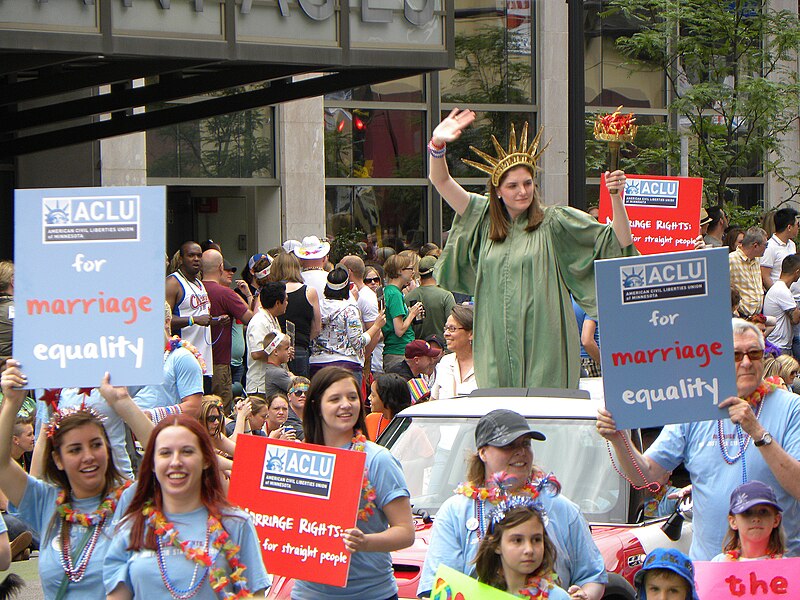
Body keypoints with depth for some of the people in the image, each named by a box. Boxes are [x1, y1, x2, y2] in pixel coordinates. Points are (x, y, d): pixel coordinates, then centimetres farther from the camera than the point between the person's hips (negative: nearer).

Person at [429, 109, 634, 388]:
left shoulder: (554, 221, 1)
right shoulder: (485, 218, 12)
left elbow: (619, 244, -1)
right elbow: (441, 182, 13)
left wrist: (615, 197, -15)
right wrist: (437, 144, -5)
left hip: (543, 346, -3)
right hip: (498, 343, 3)